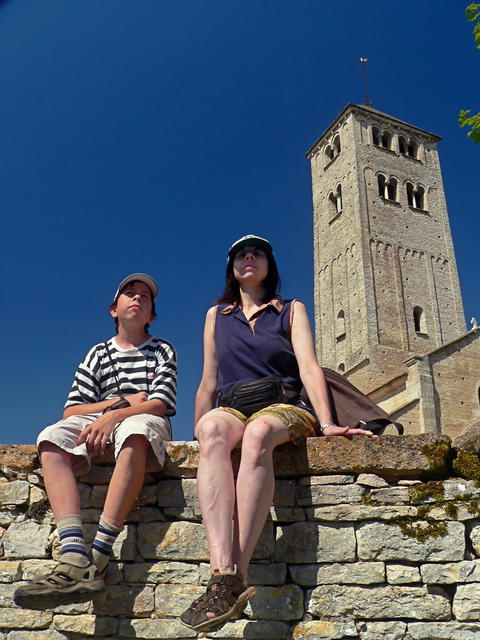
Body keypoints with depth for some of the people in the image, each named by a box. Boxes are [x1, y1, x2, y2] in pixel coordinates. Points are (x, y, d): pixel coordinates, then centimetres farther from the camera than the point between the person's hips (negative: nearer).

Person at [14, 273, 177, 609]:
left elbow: (160, 404, -3)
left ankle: (99, 556, -44)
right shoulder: (98, 354, 21)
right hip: (98, 422, 3)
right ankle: (74, 557, -43)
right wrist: (121, 401, -3)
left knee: (134, 430, -40)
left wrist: (114, 414, -19)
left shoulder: (162, 350, 15)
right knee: (51, 438, -29)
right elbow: (71, 410, 10)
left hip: (147, 423, -3)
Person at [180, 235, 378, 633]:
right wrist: (197, 428, 13)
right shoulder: (217, 315, 24)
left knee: (258, 432, -39)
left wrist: (326, 423, -12)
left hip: (284, 408, -1)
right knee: (213, 429, -37)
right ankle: (223, 575, -52)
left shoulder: (291, 311, 18)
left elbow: (309, 368, 3)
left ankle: (237, 579, -46)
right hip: (232, 406, 1)